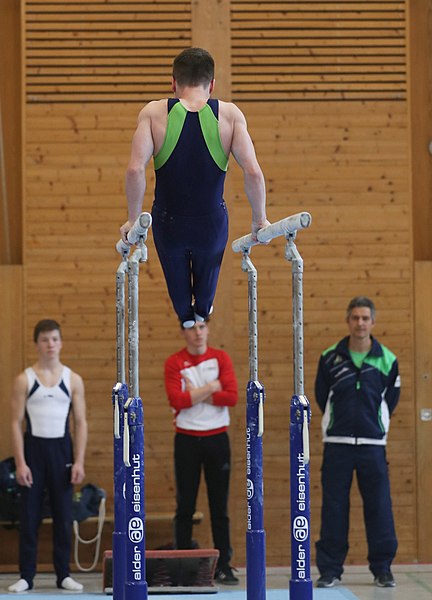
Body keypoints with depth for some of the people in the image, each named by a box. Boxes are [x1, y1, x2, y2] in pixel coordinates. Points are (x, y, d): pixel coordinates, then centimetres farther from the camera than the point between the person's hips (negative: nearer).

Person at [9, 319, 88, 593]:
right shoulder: (24, 380, 1)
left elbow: (81, 423, 4)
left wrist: (79, 461, -4)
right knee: (29, 515, 0)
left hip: (61, 449, 1)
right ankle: (26, 576, 5)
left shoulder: (73, 380, 5)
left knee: (64, 515, 3)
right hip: (34, 448, -1)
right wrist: (20, 462, -9)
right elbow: (17, 423, -1)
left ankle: (64, 574, 11)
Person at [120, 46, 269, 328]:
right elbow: (253, 172, -20)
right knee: (209, 263, 36)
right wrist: (260, 219, -7)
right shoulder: (230, 114, -12)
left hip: (168, 222, 0)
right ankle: (203, 310, 61)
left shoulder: (154, 113, -13)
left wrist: (133, 220, -12)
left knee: (176, 270, 34)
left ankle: (185, 314, 59)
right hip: (212, 222, 0)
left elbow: (135, 170, -23)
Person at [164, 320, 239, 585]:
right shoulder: (174, 363, -1)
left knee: (220, 506, 4)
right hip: (187, 440, -1)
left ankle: (224, 565, 8)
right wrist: (211, 389, -12)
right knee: (185, 506, 3)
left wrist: (196, 394, -11)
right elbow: (177, 400, -15)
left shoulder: (220, 358, 3)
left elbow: (232, 396, -10)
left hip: (217, 438, 1)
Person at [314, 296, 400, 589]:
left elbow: (391, 398, 13)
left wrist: (376, 424, 11)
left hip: (373, 444, 0)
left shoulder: (387, 359, 1)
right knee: (334, 508, 2)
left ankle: (382, 569, 11)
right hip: (337, 443, 0)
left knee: (379, 508, 1)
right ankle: (330, 569, 9)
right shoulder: (330, 357, 0)